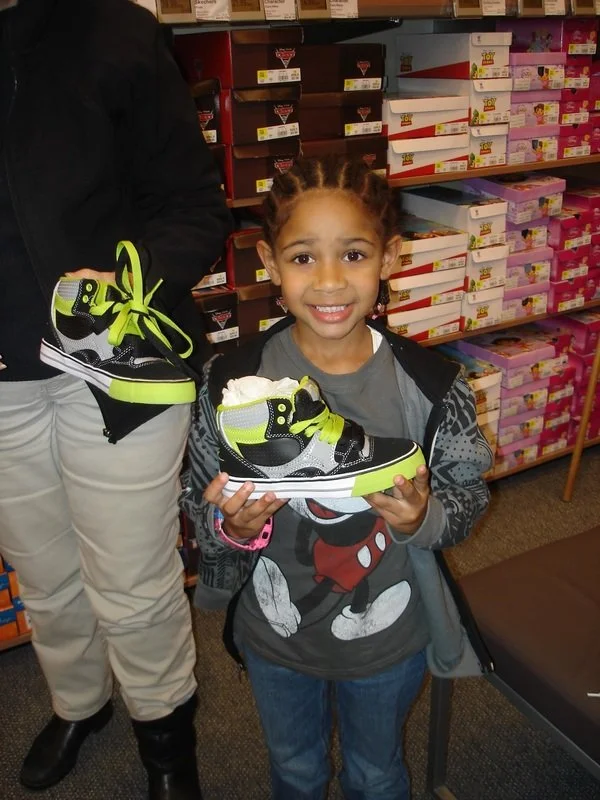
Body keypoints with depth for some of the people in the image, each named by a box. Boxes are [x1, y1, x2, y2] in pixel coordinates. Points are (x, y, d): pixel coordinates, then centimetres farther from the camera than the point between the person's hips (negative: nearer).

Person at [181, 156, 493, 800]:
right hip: (274, 634, 1)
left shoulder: (431, 384, -20)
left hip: (389, 637, 0)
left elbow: (468, 496, -7)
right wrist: (230, 525, -29)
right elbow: (201, 503, -8)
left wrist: (424, 517, -27)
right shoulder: (232, 380, -19)